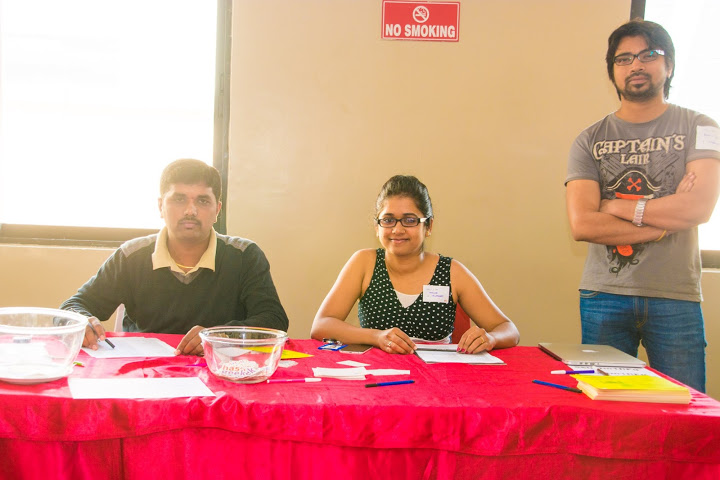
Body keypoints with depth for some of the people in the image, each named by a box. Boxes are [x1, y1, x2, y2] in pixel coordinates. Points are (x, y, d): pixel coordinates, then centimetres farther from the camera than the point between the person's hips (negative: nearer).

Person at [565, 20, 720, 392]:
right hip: (605, 296, 1)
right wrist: (665, 222, -7)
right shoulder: (590, 140, 6)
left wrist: (616, 207, -5)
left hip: (676, 297, 0)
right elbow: (581, 224, -7)